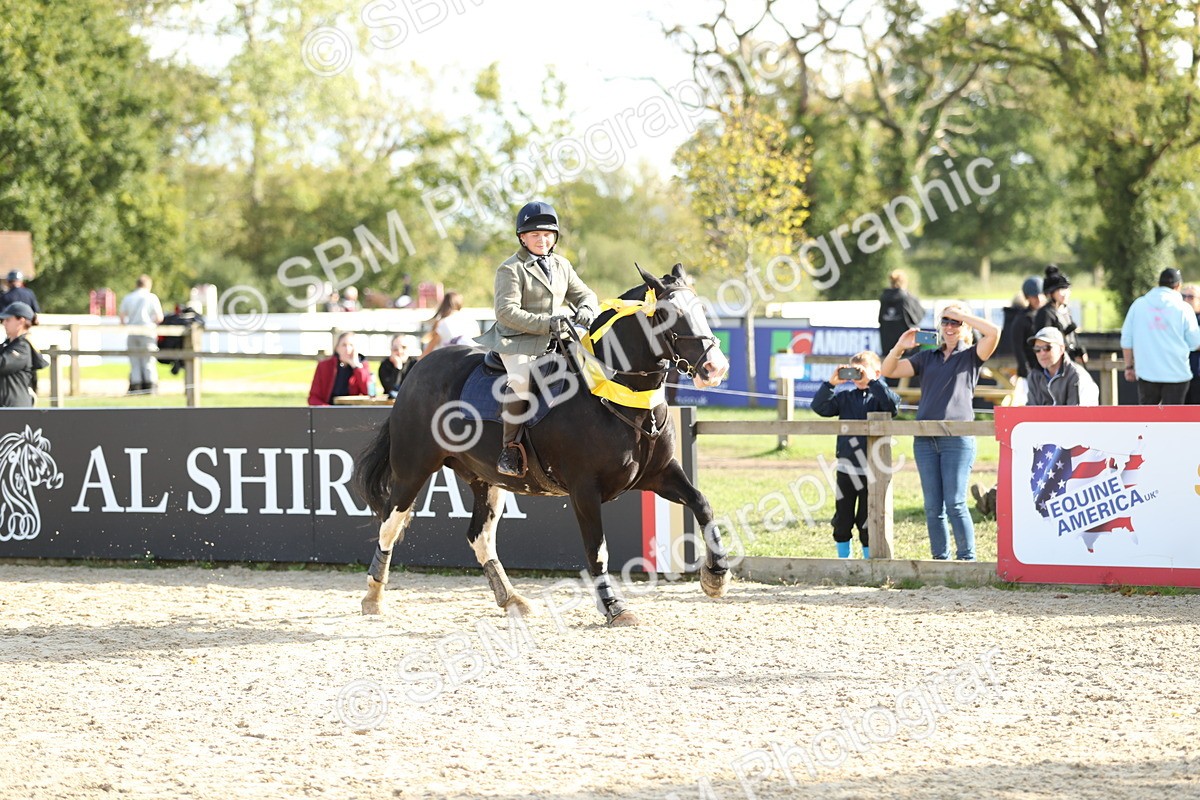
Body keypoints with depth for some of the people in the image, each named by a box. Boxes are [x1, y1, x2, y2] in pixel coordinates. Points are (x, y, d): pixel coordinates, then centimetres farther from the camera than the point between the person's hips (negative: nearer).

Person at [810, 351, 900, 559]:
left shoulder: (878, 397, -1)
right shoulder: (845, 397, 10)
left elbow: (893, 405, -23)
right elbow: (819, 407, 1)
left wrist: (872, 382, -23)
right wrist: (831, 383, -11)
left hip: (871, 470, -4)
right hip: (846, 469, 4)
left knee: (867, 520, 3)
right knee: (842, 519, 9)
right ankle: (843, 559, 22)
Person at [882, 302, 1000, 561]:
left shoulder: (972, 356, 7)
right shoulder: (927, 357, 20)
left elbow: (994, 332, -11)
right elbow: (889, 371, 18)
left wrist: (961, 314, -5)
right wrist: (900, 346, 1)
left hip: (957, 439, -5)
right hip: (925, 440, 5)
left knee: (955, 504, -10)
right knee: (932, 506, 4)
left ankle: (967, 557, -4)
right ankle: (940, 557, 9)